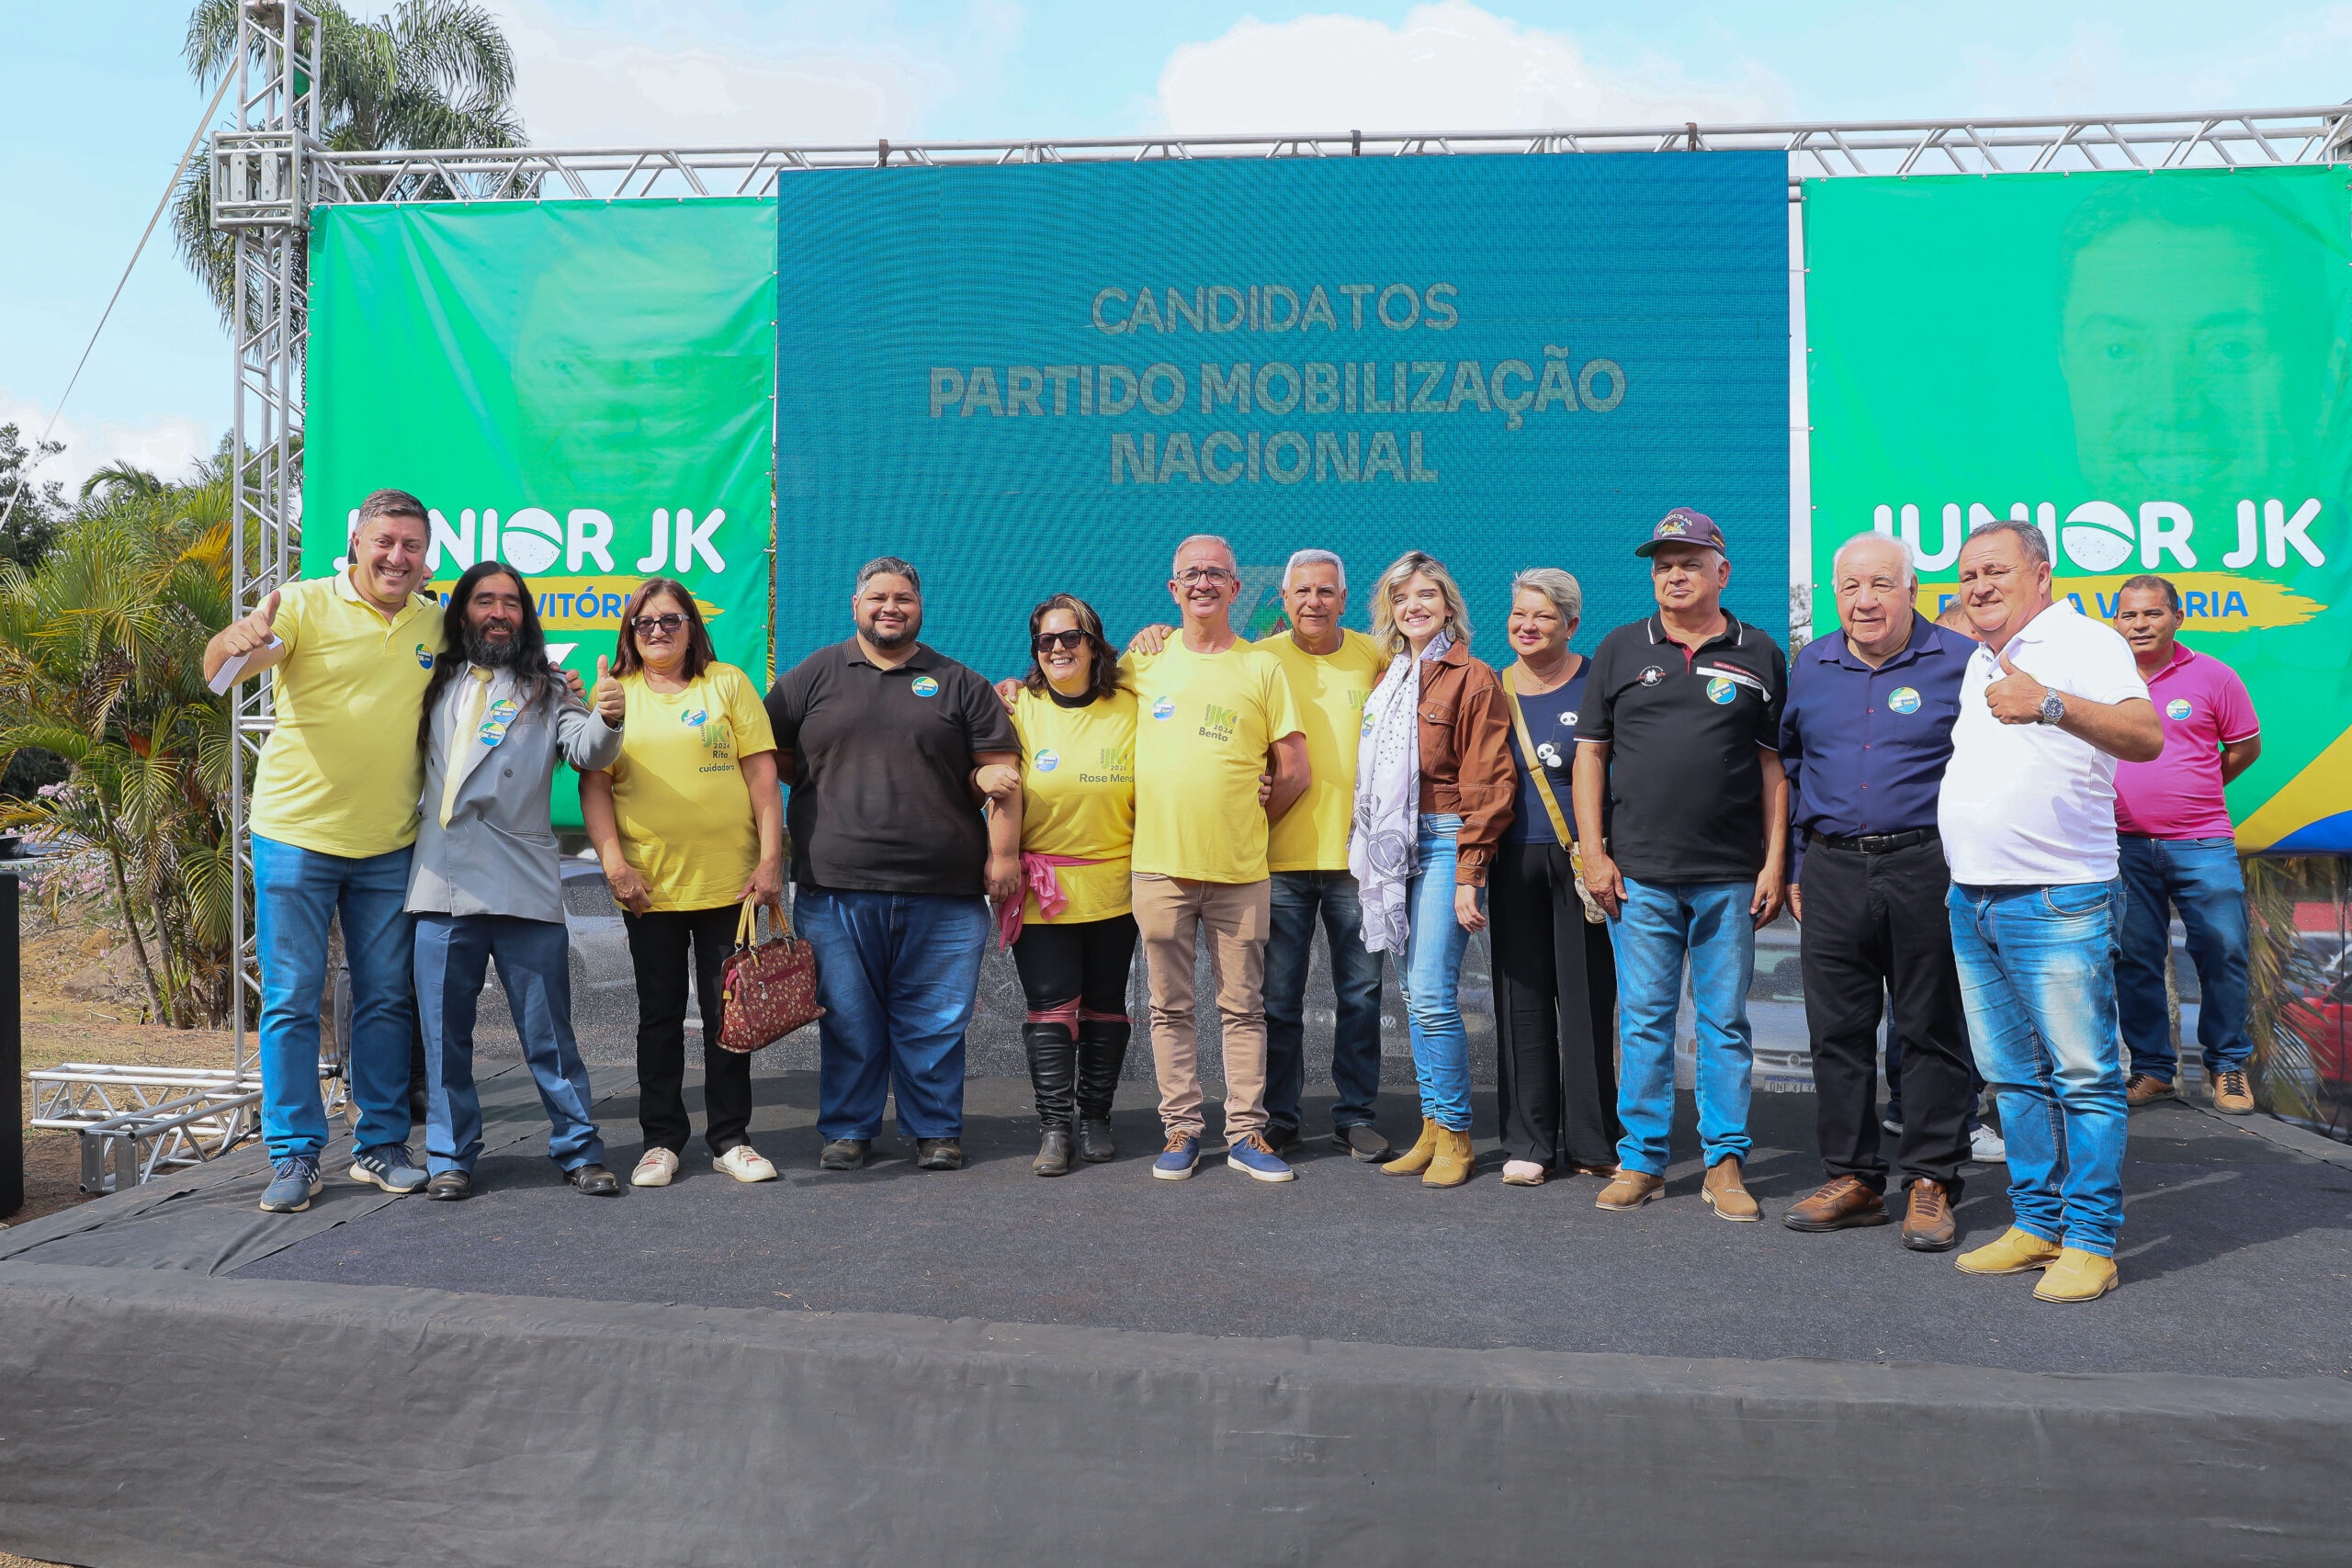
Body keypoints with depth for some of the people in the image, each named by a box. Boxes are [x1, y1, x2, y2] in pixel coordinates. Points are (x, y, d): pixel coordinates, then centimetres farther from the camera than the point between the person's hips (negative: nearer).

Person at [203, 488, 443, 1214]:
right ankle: (295, 1154, 12)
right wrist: (238, 642, -44)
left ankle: (380, 1144, 22)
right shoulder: (306, 604, -7)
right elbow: (218, 669, -19)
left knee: (387, 999, 10)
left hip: (388, 845, 4)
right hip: (297, 834, -3)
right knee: (291, 999, 2)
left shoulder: (435, 623, 5)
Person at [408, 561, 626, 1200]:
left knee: (549, 1032, 1)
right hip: (441, 884, 2)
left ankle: (580, 1151, 10)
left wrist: (607, 719, -28)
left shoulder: (546, 690, 10)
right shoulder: (436, 686, 16)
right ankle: (450, 1155, 20)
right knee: (445, 1032, 8)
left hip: (525, 885, -2)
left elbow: (587, 751, -7)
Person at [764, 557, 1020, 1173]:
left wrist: (1003, 850, -4)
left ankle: (936, 1131, 18)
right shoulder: (813, 676, 11)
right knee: (847, 1019, 7)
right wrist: (838, 782, 1)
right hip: (835, 888, 1)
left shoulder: (959, 683, 11)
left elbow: (1002, 768, 7)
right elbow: (771, 758, 12)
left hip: (943, 892, 0)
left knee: (935, 1021, 4)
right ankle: (848, 1129, 22)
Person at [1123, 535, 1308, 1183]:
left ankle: (1245, 1132, 12)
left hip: (1240, 869, -1)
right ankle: (1182, 1128, 16)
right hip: (1159, 863, 1)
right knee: (1171, 1006, 6)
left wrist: (1245, 825, 6)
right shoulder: (1145, 660, 7)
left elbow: (1293, 772, 5)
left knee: (1243, 1007, 5)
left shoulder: (1262, 667, 4)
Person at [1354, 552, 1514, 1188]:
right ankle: (1431, 1128, 16)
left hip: (1443, 845, -7)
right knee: (1414, 997, 8)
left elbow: (1486, 784, -9)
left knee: (1431, 995, -12)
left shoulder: (1472, 679, -4)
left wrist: (1469, 875, -15)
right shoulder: (1386, 681, 17)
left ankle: (1455, 1134, 0)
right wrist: (1366, 852, 14)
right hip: (1392, 849, 7)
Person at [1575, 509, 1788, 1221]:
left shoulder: (1759, 655, 8)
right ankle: (1641, 1159, 14)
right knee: (1643, 1021, 4)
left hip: (1732, 878, 0)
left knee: (1726, 1023, 6)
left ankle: (1725, 1163, 15)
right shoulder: (1620, 650, 8)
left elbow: (1774, 765, 8)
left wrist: (1775, 863, 1)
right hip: (1639, 875, 0)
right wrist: (1594, 853, -1)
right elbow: (1590, 753, 7)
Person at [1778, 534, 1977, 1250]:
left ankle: (1931, 1183, 14)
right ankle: (1852, 1179, 19)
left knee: (1932, 1030, 3)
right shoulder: (1809, 667, 11)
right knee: (1837, 1031, 7)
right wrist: (1794, 866, 15)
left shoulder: (1958, 662, -1)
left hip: (1927, 870, -4)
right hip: (1833, 872, 4)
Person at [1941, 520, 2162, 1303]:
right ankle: (2038, 1222, 22)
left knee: (2084, 1076, -4)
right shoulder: (1977, 663, 19)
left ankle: (2091, 1241, 4)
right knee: (2012, 1077, 13)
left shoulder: (2085, 641, -5)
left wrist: (2051, 703, -32)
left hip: (2057, 902, -8)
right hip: (1972, 901, 8)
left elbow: (2147, 737, -21)